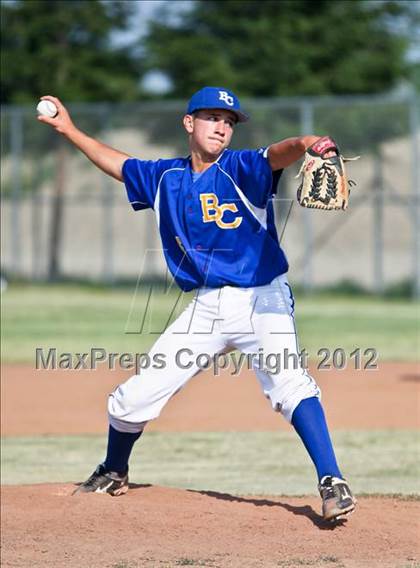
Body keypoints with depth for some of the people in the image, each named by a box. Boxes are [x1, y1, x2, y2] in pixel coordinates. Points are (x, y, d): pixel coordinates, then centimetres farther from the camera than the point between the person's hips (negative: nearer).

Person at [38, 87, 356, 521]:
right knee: (132, 399, 7)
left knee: (289, 383, -30)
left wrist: (305, 143, -52)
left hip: (261, 299, -5)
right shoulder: (165, 177, 8)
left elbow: (277, 155, -30)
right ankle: (113, 474, 35)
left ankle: (332, 485, -29)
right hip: (206, 306, 5)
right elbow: (117, 163, 26)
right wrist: (68, 130, 26)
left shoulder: (240, 170, -8)